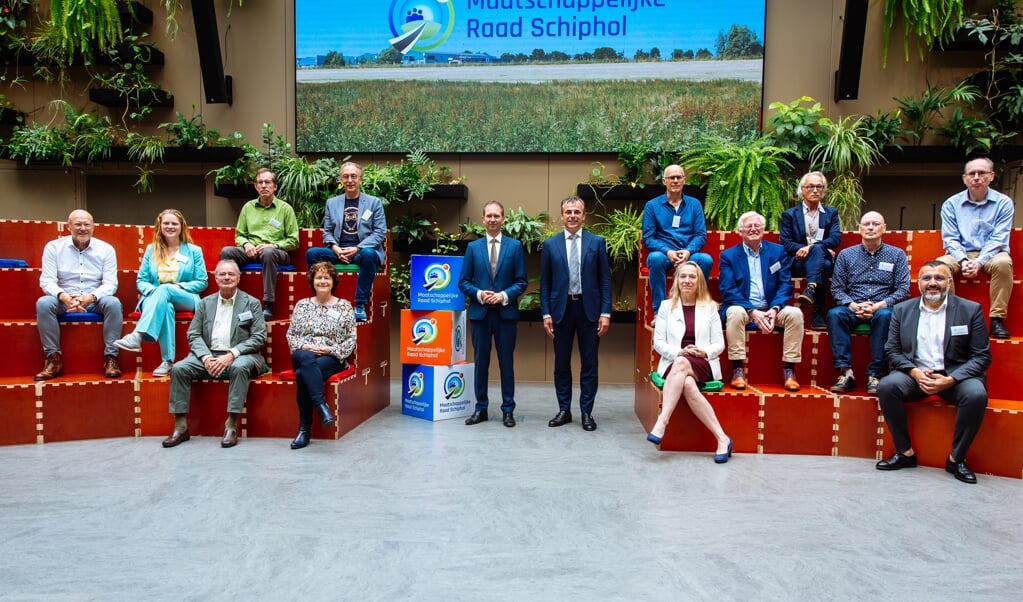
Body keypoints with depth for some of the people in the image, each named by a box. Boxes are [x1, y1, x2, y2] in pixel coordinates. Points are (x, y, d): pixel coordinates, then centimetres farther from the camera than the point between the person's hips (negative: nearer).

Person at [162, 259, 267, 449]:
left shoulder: (251, 303, 5)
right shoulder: (205, 303, 14)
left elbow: (259, 337, -3)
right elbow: (194, 335, 8)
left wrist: (231, 355, -16)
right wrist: (206, 357, -12)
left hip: (239, 356, -3)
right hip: (208, 354, 3)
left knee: (239, 368, -36)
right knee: (179, 368, -21)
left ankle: (231, 426, -30)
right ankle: (180, 427, -14)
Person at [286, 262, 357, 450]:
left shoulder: (344, 306, 9)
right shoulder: (302, 304, 16)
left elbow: (351, 339, 4)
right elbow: (290, 334, 14)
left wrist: (331, 349, -12)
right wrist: (302, 346, -7)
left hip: (332, 358, -1)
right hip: (304, 354, 2)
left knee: (302, 374, -35)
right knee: (306, 359, -39)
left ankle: (305, 428, -31)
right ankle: (321, 405, -45)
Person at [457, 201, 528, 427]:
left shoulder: (515, 246, 4)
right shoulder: (473, 247, 7)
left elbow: (521, 281, 2)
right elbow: (463, 282, 5)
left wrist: (504, 295, -13)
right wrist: (479, 294, -12)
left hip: (506, 312, -1)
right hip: (480, 312, 1)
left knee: (506, 362, 4)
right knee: (481, 362, 7)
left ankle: (508, 410, 13)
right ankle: (481, 408, 18)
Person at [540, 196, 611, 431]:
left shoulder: (597, 242, 3)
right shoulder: (550, 244, 4)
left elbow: (605, 279, 2)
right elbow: (545, 283, 5)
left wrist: (605, 312, -5)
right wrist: (546, 314, -2)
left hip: (589, 308, -1)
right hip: (561, 308, 1)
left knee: (589, 364, 4)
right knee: (561, 364, 8)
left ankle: (587, 412, 14)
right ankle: (564, 410, 20)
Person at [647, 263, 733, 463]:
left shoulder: (710, 307, 13)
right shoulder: (666, 306, 13)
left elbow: (719, 344, 10)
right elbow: (658, 342, 7)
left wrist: (704, 352, -12)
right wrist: (678, 352, -11)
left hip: (703, 366, -1)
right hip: (673, 364, 1)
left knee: (682, 364, -37)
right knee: (687, 384, -36)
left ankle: (661, 424, -41)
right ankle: (722, 439, -35)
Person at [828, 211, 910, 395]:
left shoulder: (897, 255, 11)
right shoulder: (846, 255, 13)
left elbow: (903, 289, 2)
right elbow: (837, 289, 7)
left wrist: (879, 305, -15)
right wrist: (852, 305, -13)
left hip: (882, 308, -1)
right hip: (853, 309, 1)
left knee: (885, 316, -36)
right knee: (835, 314, -32)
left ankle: (875, 375, -32)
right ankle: (846, 372, -34)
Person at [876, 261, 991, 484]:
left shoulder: (971, 310, 2)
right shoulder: (902, 310, 7)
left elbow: (982, 356, -2)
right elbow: (892, 350, 5)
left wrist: (950, 380, -17)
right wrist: (915, 372, -14)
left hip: (955, 375, -1)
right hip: (914, 373, 1)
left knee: (976, 395, -32)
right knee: (886, 387, -28)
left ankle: (956, 458, -10)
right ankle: (905, 453, -11)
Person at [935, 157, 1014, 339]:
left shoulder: (1003, 202, 0)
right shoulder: (951, 204, 4)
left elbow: (999, 239, -8)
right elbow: (950, 238, -1)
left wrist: (979, 262, -23)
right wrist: (963, 261, -19)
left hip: (991, 255, -1)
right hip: (961, 254, 1)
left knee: (1003, 262, -35)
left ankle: (997, 319, -28)